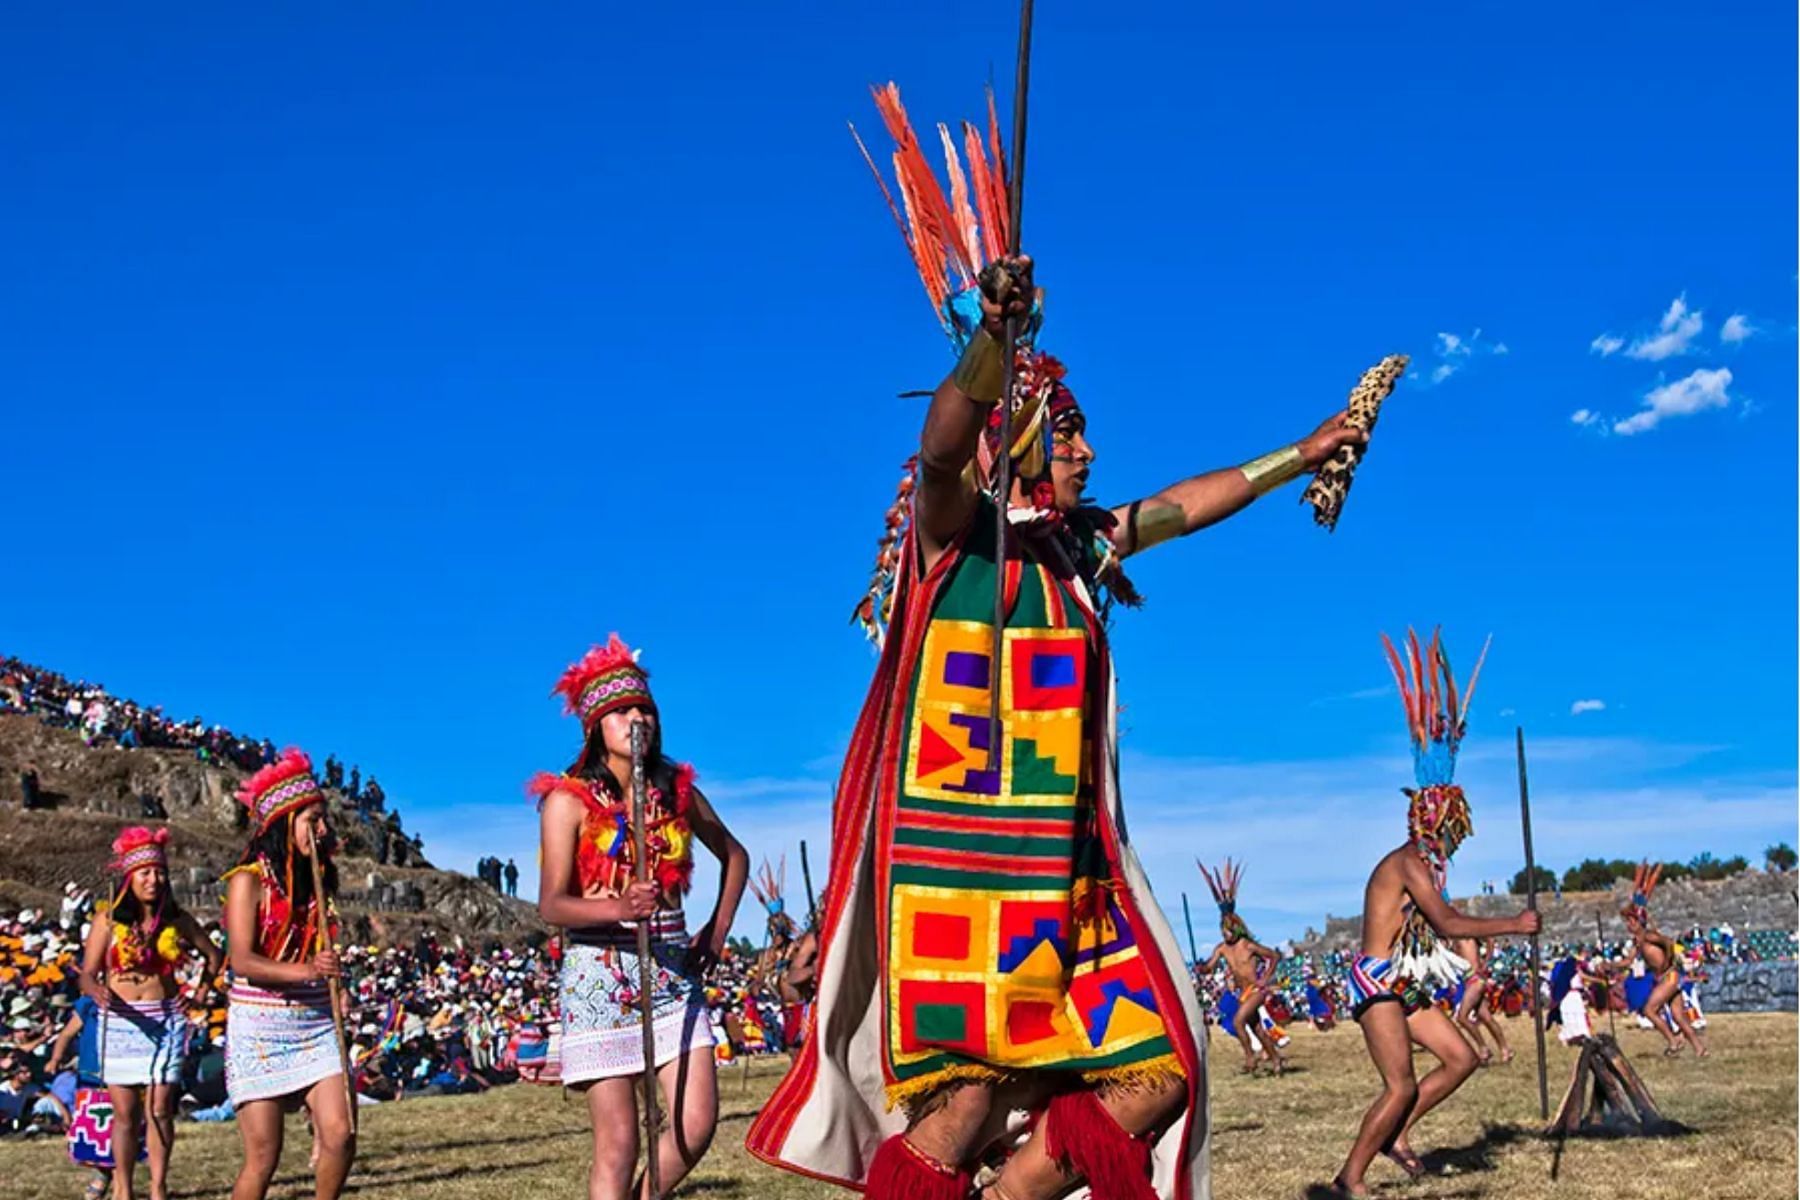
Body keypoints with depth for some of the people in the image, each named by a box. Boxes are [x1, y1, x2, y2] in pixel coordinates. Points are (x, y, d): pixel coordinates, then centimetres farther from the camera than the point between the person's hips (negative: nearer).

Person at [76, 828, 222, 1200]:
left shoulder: (177, 920, 4)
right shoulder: (108, 920, -3)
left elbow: (213, 955, 18)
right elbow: (87, 974, -6)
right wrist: (97, 992, -27)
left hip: (166, 1022, 1)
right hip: (120, 1021, -1)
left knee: (160, 1109, -1)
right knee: (125, 1111, 2)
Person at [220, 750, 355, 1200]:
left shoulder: (319, 878, 9)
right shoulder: (249, 879, -8)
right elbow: (242, 961, -18)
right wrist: (305, 970, -32)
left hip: (315, 1025, 5)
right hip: (259, 1028, -5)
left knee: (340, 1136, -9)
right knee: (263, 1157, -3)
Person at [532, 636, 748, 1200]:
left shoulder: (679, 791, 8)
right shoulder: (568, 800, -4)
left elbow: (734, 856, 23)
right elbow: (551, 904, -12)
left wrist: (716, 933, 11)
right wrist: (618, 908, -30)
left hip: (673, 971, 4)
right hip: (599, 975, -4)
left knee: (695, 1125, -5)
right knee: (619, 1141, -6)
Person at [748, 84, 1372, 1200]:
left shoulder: (1080, 545, 17)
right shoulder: (955, 529, -3)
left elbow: (1188, 503, 32)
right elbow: (945, 443, -25)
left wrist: (1300, 457, 41)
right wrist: (997, 332, -42)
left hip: (1063, 864, 8)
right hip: (958, 852, -8)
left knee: (1154, 1071, 2)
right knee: (982, 1093, -12)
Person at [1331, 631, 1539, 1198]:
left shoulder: (1421, 863, 13)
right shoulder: (1410, 862, -17)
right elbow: (1447, 923, -25)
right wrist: (1514, 925, -22)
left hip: (1405, 987, 10)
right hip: (1378, 984, -10)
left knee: (1461, 1058, 10)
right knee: (1402, 1086, -14)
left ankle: (1395, 1134, 15)